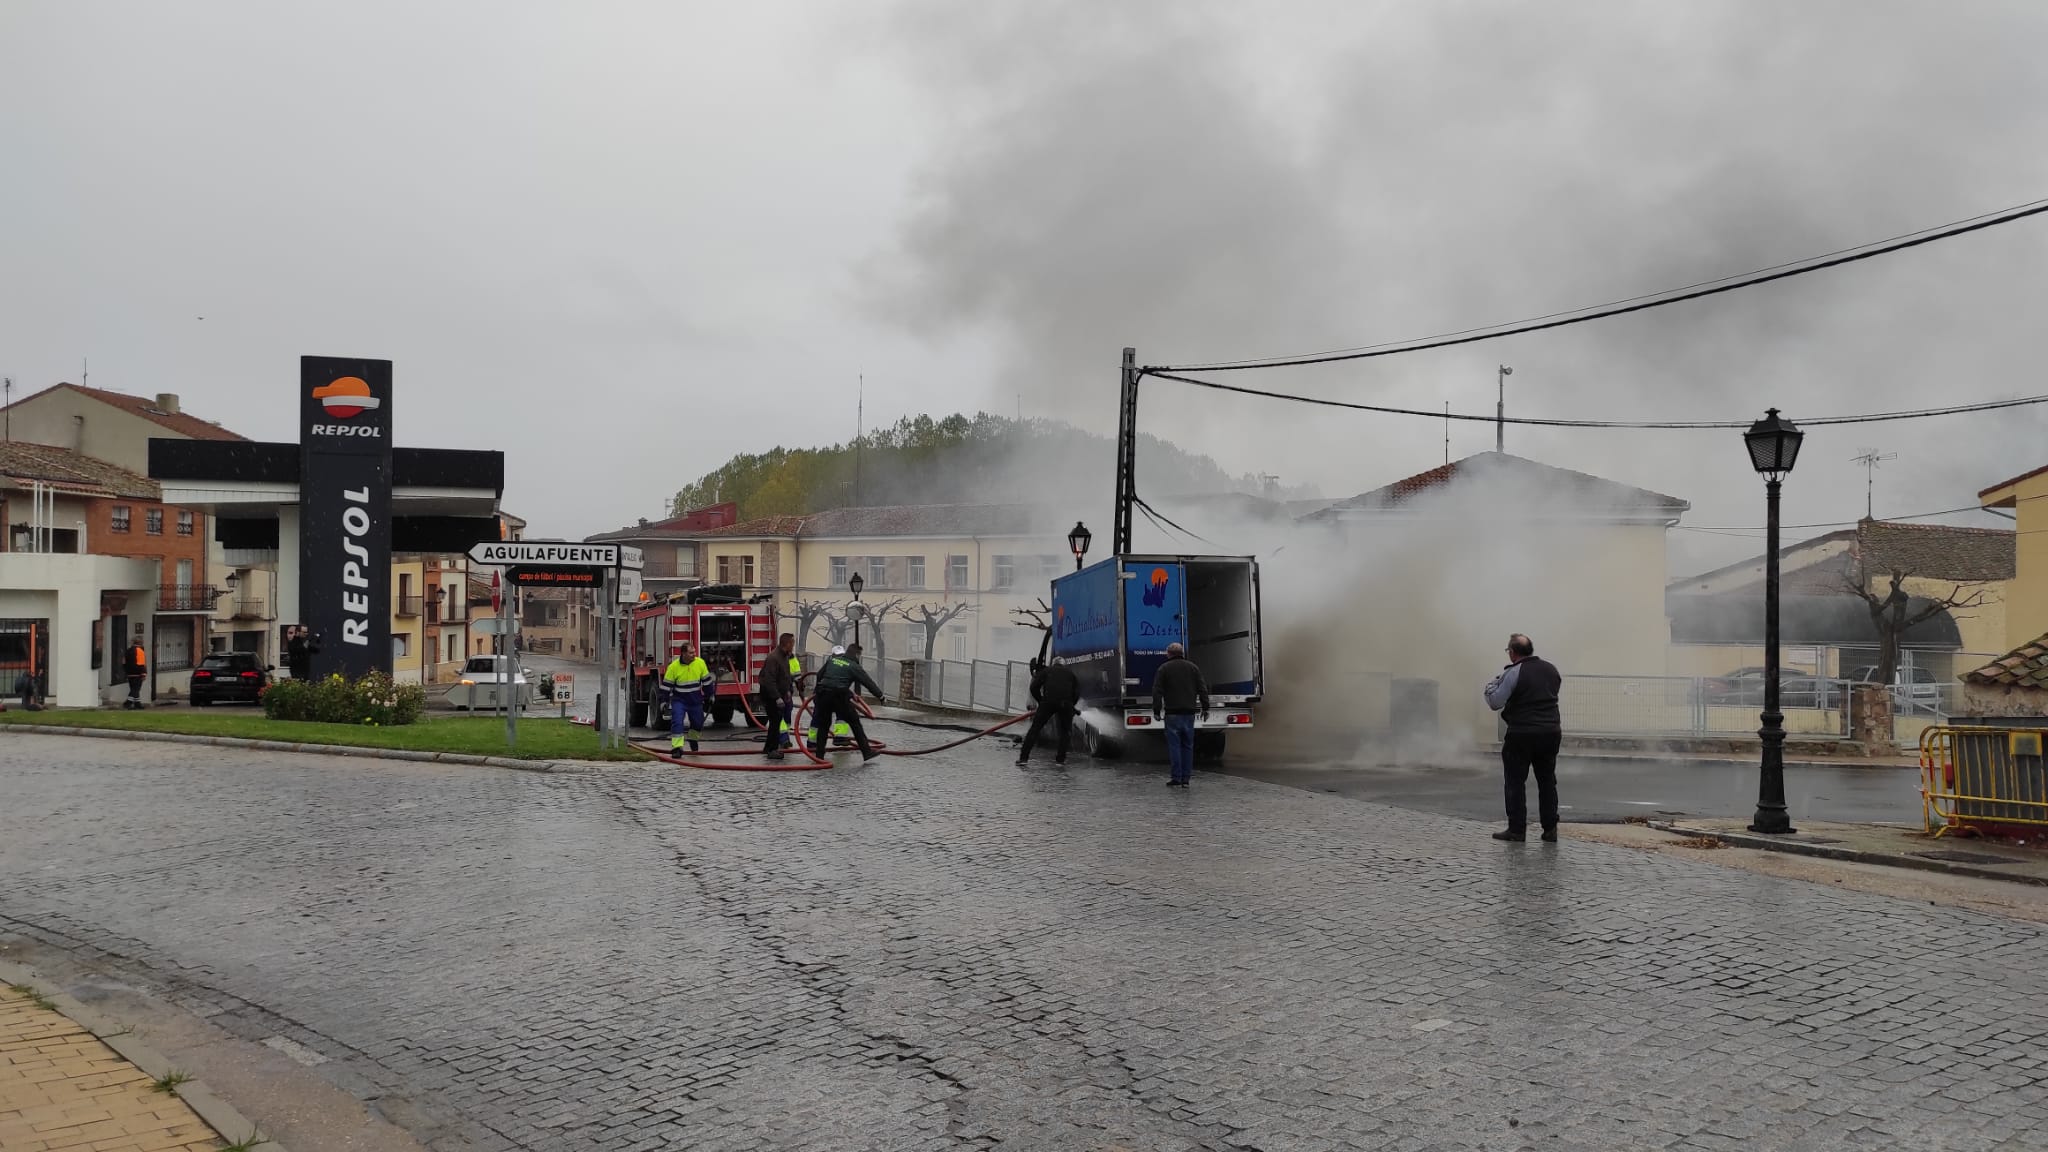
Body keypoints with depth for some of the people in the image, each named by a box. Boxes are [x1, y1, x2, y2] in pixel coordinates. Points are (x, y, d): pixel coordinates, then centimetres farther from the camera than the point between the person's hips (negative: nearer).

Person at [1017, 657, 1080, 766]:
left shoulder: (1046, 670, 24)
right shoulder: (1070, 672, 29)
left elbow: (1034, 687, 12)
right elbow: (1077, 691, 17)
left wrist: (1040, 701, 21)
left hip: (1048, 701, -1)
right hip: (1066, 703, 1)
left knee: (1035, 728, 4)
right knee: (1065, 731, 19)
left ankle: (1023, 757, -1)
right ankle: (1060, 758, 13)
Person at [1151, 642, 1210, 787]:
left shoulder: (1164, 669, 0)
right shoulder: (1192, 667, 11)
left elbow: (1157, 692, -4)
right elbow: (1203, 689, 9)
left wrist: (1156, 711, 1)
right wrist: (1205, 708, 14)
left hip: (1172, 714, -3)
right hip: (1189, 713, 3)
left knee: (1174, 745, -2)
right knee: (1187, 745, 8)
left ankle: (1176, 778, -4)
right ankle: (1185, 779, 7)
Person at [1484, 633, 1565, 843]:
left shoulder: (1513, 673, -11)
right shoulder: (1551, 669, 8)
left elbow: (1495, 703, -11)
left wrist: (1491, 687, 8)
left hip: (1522, 734, -5)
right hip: (1551, 731, 6)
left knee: (1516, 782, 3)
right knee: (1547, 781, 13)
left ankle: (1517, 829, 2)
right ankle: (1550, 829, 13)